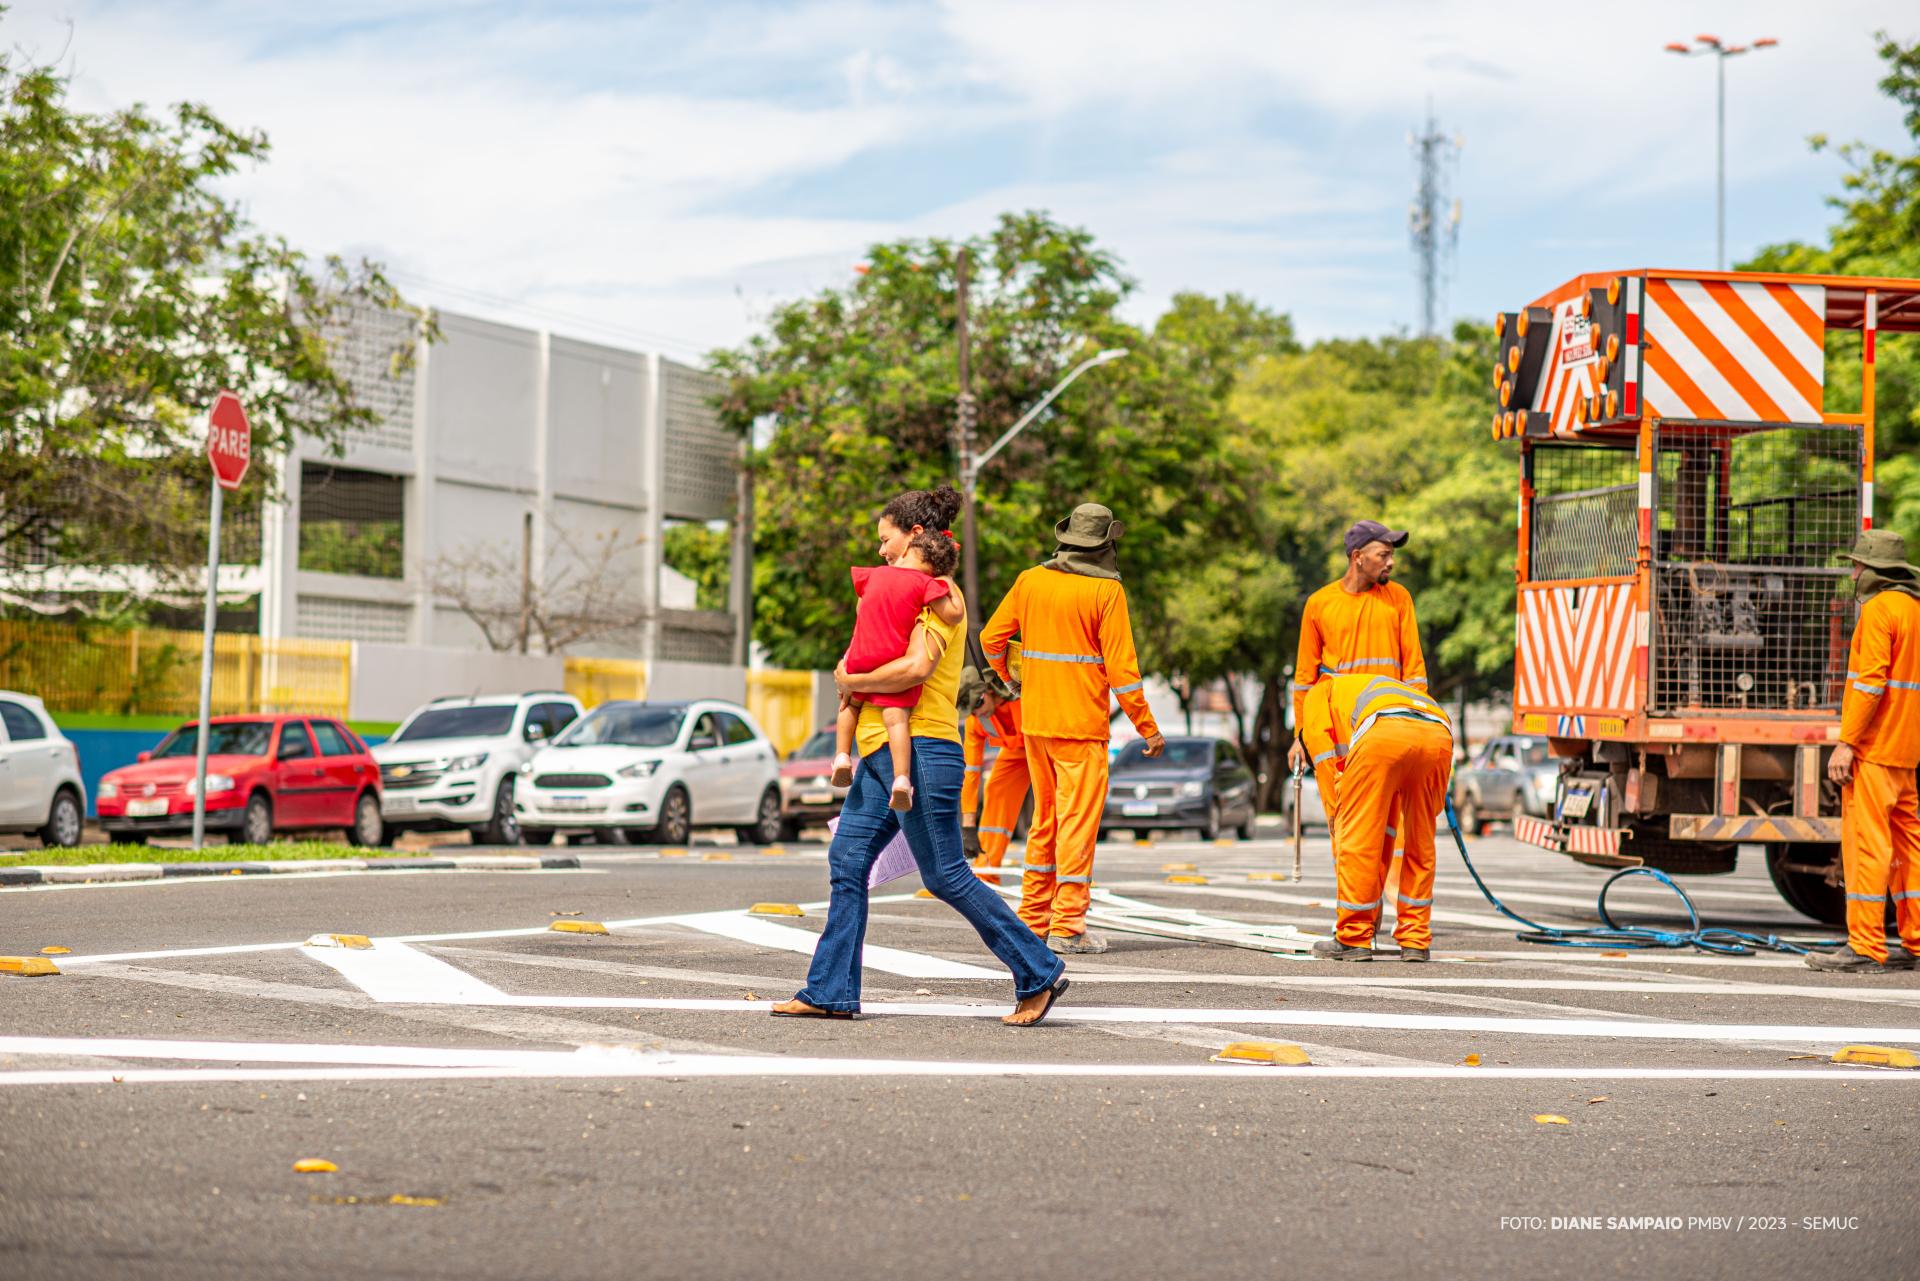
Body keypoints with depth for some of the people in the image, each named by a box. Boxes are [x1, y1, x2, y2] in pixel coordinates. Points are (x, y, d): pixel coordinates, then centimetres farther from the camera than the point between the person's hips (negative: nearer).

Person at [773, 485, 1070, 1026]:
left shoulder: (941, 596, -9)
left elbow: (916, 667, -23)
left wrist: (851, 680, -11)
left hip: (920, 750, -10)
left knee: (946, 876, -7)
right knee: (847, 863, 4)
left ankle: (1039, 974, 2)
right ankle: (831, 992, 6)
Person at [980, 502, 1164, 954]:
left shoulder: (1030, 581, 6)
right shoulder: (1105, 590, -9)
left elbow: (991, 638, 10)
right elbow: (1120, 666, -11)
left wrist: (1010, 677, 30)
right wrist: (1147, 727, -5)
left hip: (1034, 719, 6)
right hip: (1081, 724, -6)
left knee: (1045, 818, 16)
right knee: (1078, 819, -3)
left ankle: (1033, 919, 19)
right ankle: (1067, 927, -5)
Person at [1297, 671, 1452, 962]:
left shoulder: (1320, 693, 36)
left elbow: (1324, 757, 17)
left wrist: (1337, 816, 21)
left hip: (1384, 733, -5)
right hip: (1439, 736, 5)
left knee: (1357, 838, 7)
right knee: (1420, 846, 19)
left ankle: (1353, 939, 11)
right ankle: (1416, 941, 21)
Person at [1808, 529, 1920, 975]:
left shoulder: (1879, 609, -12)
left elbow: (1870, 682, -20)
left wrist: (1846, 742, -19)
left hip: (1872, 751, -10)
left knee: (1866, 843, -9)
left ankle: (1866, 949, -10)